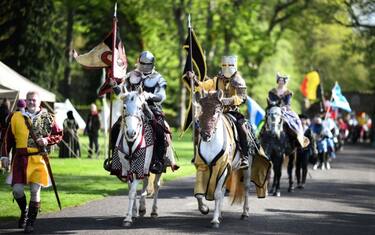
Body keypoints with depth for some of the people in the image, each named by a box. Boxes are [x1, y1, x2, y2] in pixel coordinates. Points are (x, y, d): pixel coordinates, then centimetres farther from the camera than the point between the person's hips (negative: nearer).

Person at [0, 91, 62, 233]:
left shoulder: (47, 118, 3)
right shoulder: (16, 117, 6)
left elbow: (59, 135, 8)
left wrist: (47, 140, -10)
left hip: (38, 159, -1)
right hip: (20, 158, 1)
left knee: (35, 191, -5)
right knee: (17, 190, -5)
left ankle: (30, 222, 7)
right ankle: (24, 212, 25)